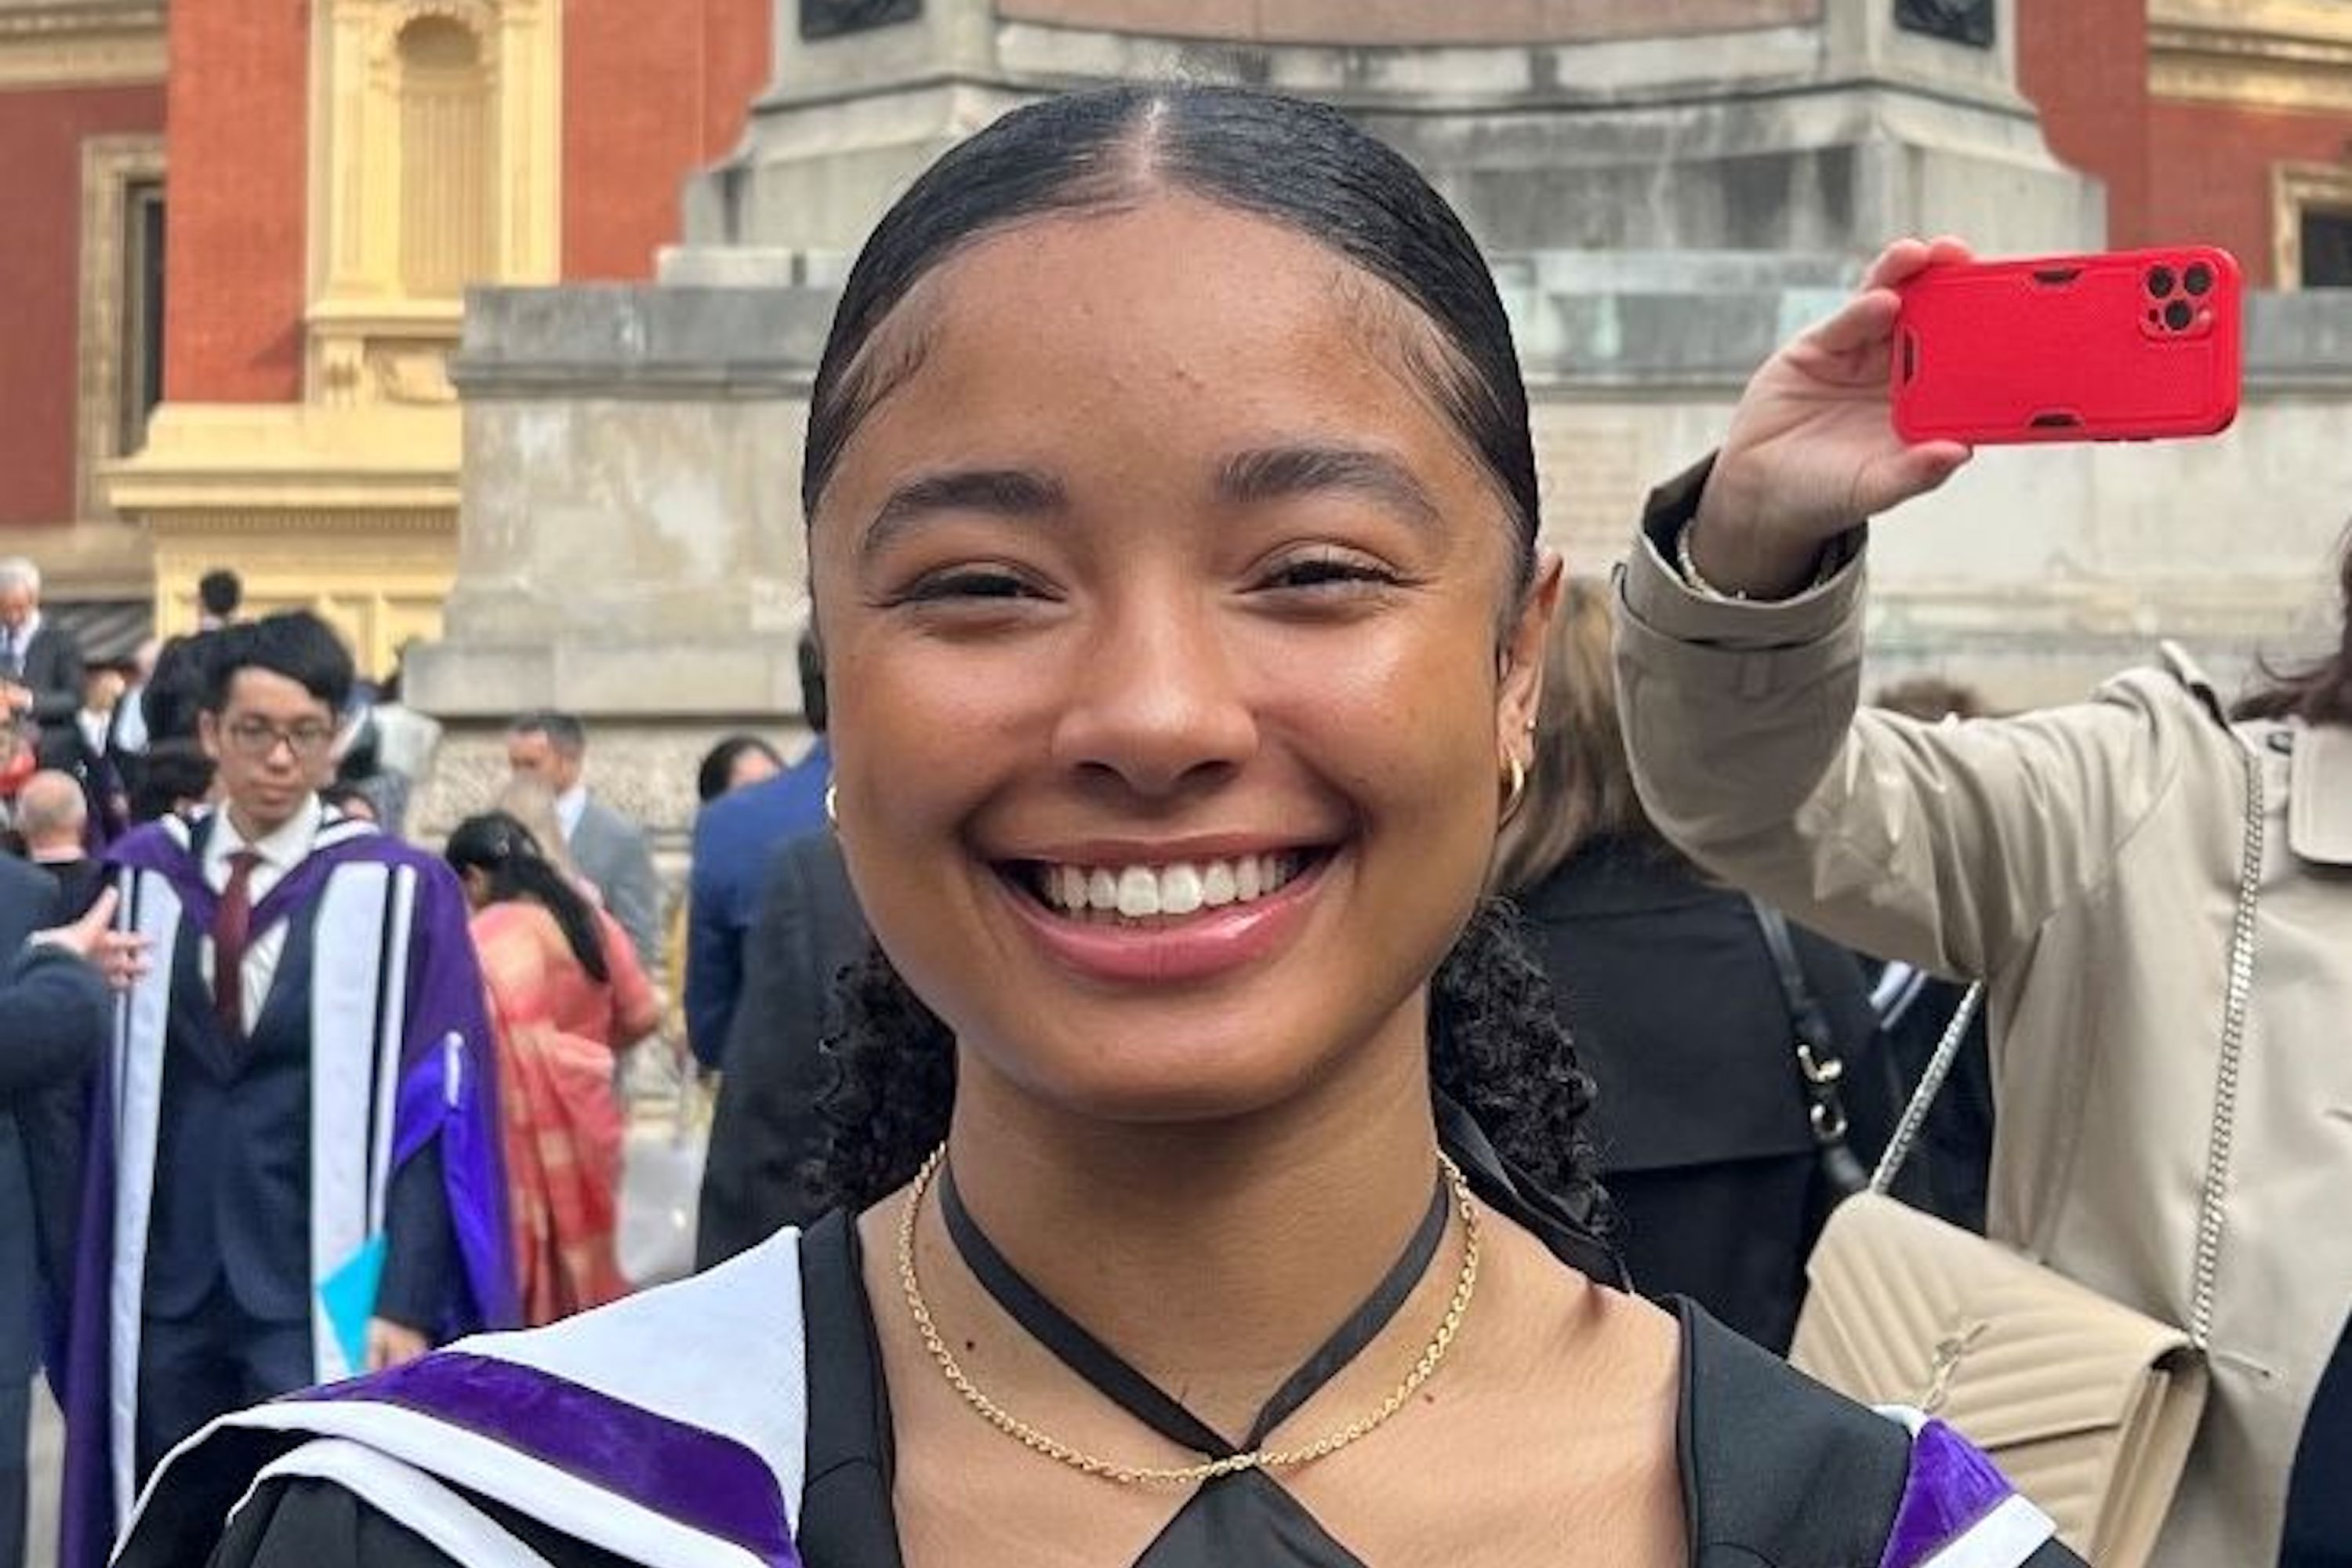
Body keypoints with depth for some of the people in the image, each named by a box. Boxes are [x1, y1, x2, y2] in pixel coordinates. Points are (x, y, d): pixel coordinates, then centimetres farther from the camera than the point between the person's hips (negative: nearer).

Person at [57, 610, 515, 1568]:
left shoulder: (397, 891, -6)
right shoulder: (142, 878, 6)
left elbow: (432, 1116, -7)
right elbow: (102, 1092, 9)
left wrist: (408, 1302, -12)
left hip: (321, 1294, -3)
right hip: (166, 1291, 4)